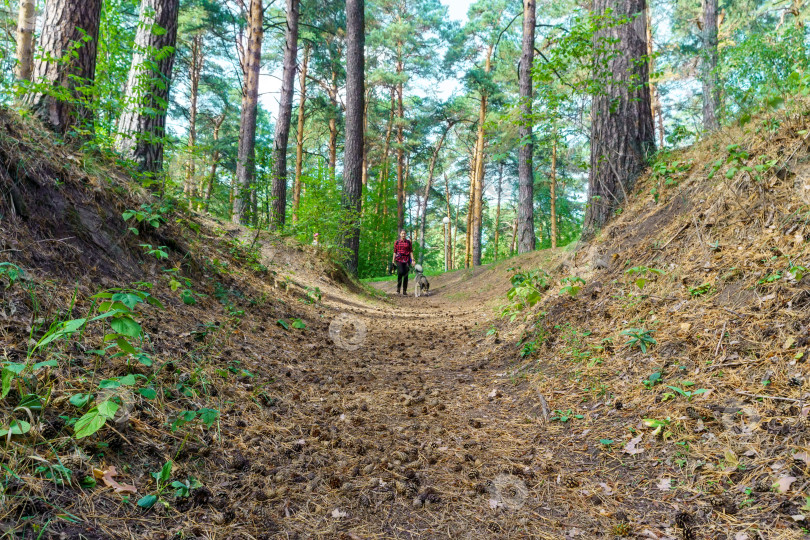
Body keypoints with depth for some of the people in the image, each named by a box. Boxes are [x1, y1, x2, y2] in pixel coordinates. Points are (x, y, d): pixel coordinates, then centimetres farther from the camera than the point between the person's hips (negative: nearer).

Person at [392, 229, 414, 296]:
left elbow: (411, 251, 8)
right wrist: (393, 261, 5)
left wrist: (412, 260, 0)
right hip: (399, 260, -1)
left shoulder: (408, 242, 8)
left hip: (406, 260, 2)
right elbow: (395, 252, 9)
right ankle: (398, 289, -8)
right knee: (400, 272, -21)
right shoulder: (396, 242, 6)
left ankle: (404, 290, 6)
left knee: (406, 275, 0)